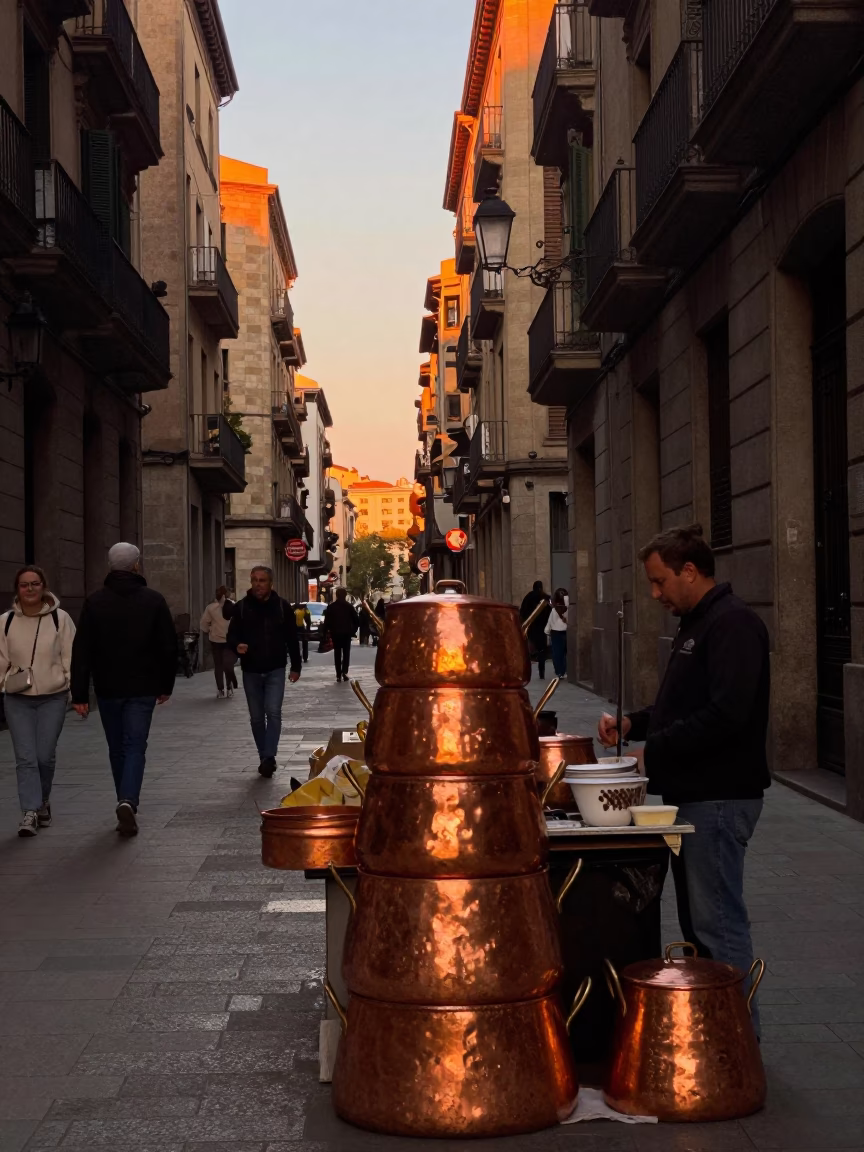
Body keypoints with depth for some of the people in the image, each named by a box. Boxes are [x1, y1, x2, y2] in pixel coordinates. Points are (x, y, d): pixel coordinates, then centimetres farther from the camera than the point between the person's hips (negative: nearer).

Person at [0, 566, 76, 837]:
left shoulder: (60, 619, -2)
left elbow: (71, 658, 0)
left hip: (53, 697, -1)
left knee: (45, 755, 1)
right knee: (25, 756, -6)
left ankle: (42, 802, 26)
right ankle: (30, 812, -5)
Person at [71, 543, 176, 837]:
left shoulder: (94, 602, -1)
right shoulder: (153, 600, -2)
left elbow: (81, 651, -5)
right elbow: (169, 647, 0)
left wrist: (80, 694, -3)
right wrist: (166, 685, 11)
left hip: (108, 689, 1)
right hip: (143, 688, -1)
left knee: (117, 748, 15)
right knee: (135, 747, -2)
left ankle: (126, 804, 23)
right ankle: (128, 803, -22)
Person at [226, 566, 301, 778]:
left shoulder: (282, 606, -1)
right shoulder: (241, 607, 0)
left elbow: (292, 638, 4)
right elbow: (232, 635, 1)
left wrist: (296, 667, 5)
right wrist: (237, 645, -22)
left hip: (275, 670, -2)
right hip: (251, 671, 2)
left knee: (273, 712, -15)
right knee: (256, 717, 8)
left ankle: (269, 757, -16)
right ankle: (264, 757, 18)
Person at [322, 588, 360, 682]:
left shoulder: (330, 607, 0)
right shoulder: (349, 606, -2)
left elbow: (326, 621, -1)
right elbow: (356, 620, -1)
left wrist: (329, 630, 7)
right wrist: (353, 630, 9)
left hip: (335, 633, 1)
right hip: (347, 633, -1)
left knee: (337, 653, 6)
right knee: (346, 653, 5)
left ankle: (338, 675, 1)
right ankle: (344, 672, -12)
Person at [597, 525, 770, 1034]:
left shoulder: (733, 624, -16)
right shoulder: (697, 623, 17)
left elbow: (725, 715, -26)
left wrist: (654, 750, -18)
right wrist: (633, 723, 8)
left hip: (719, 797, -10)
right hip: (693, 795, 10)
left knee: (717, 921, -5)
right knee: (697, 918, 15)